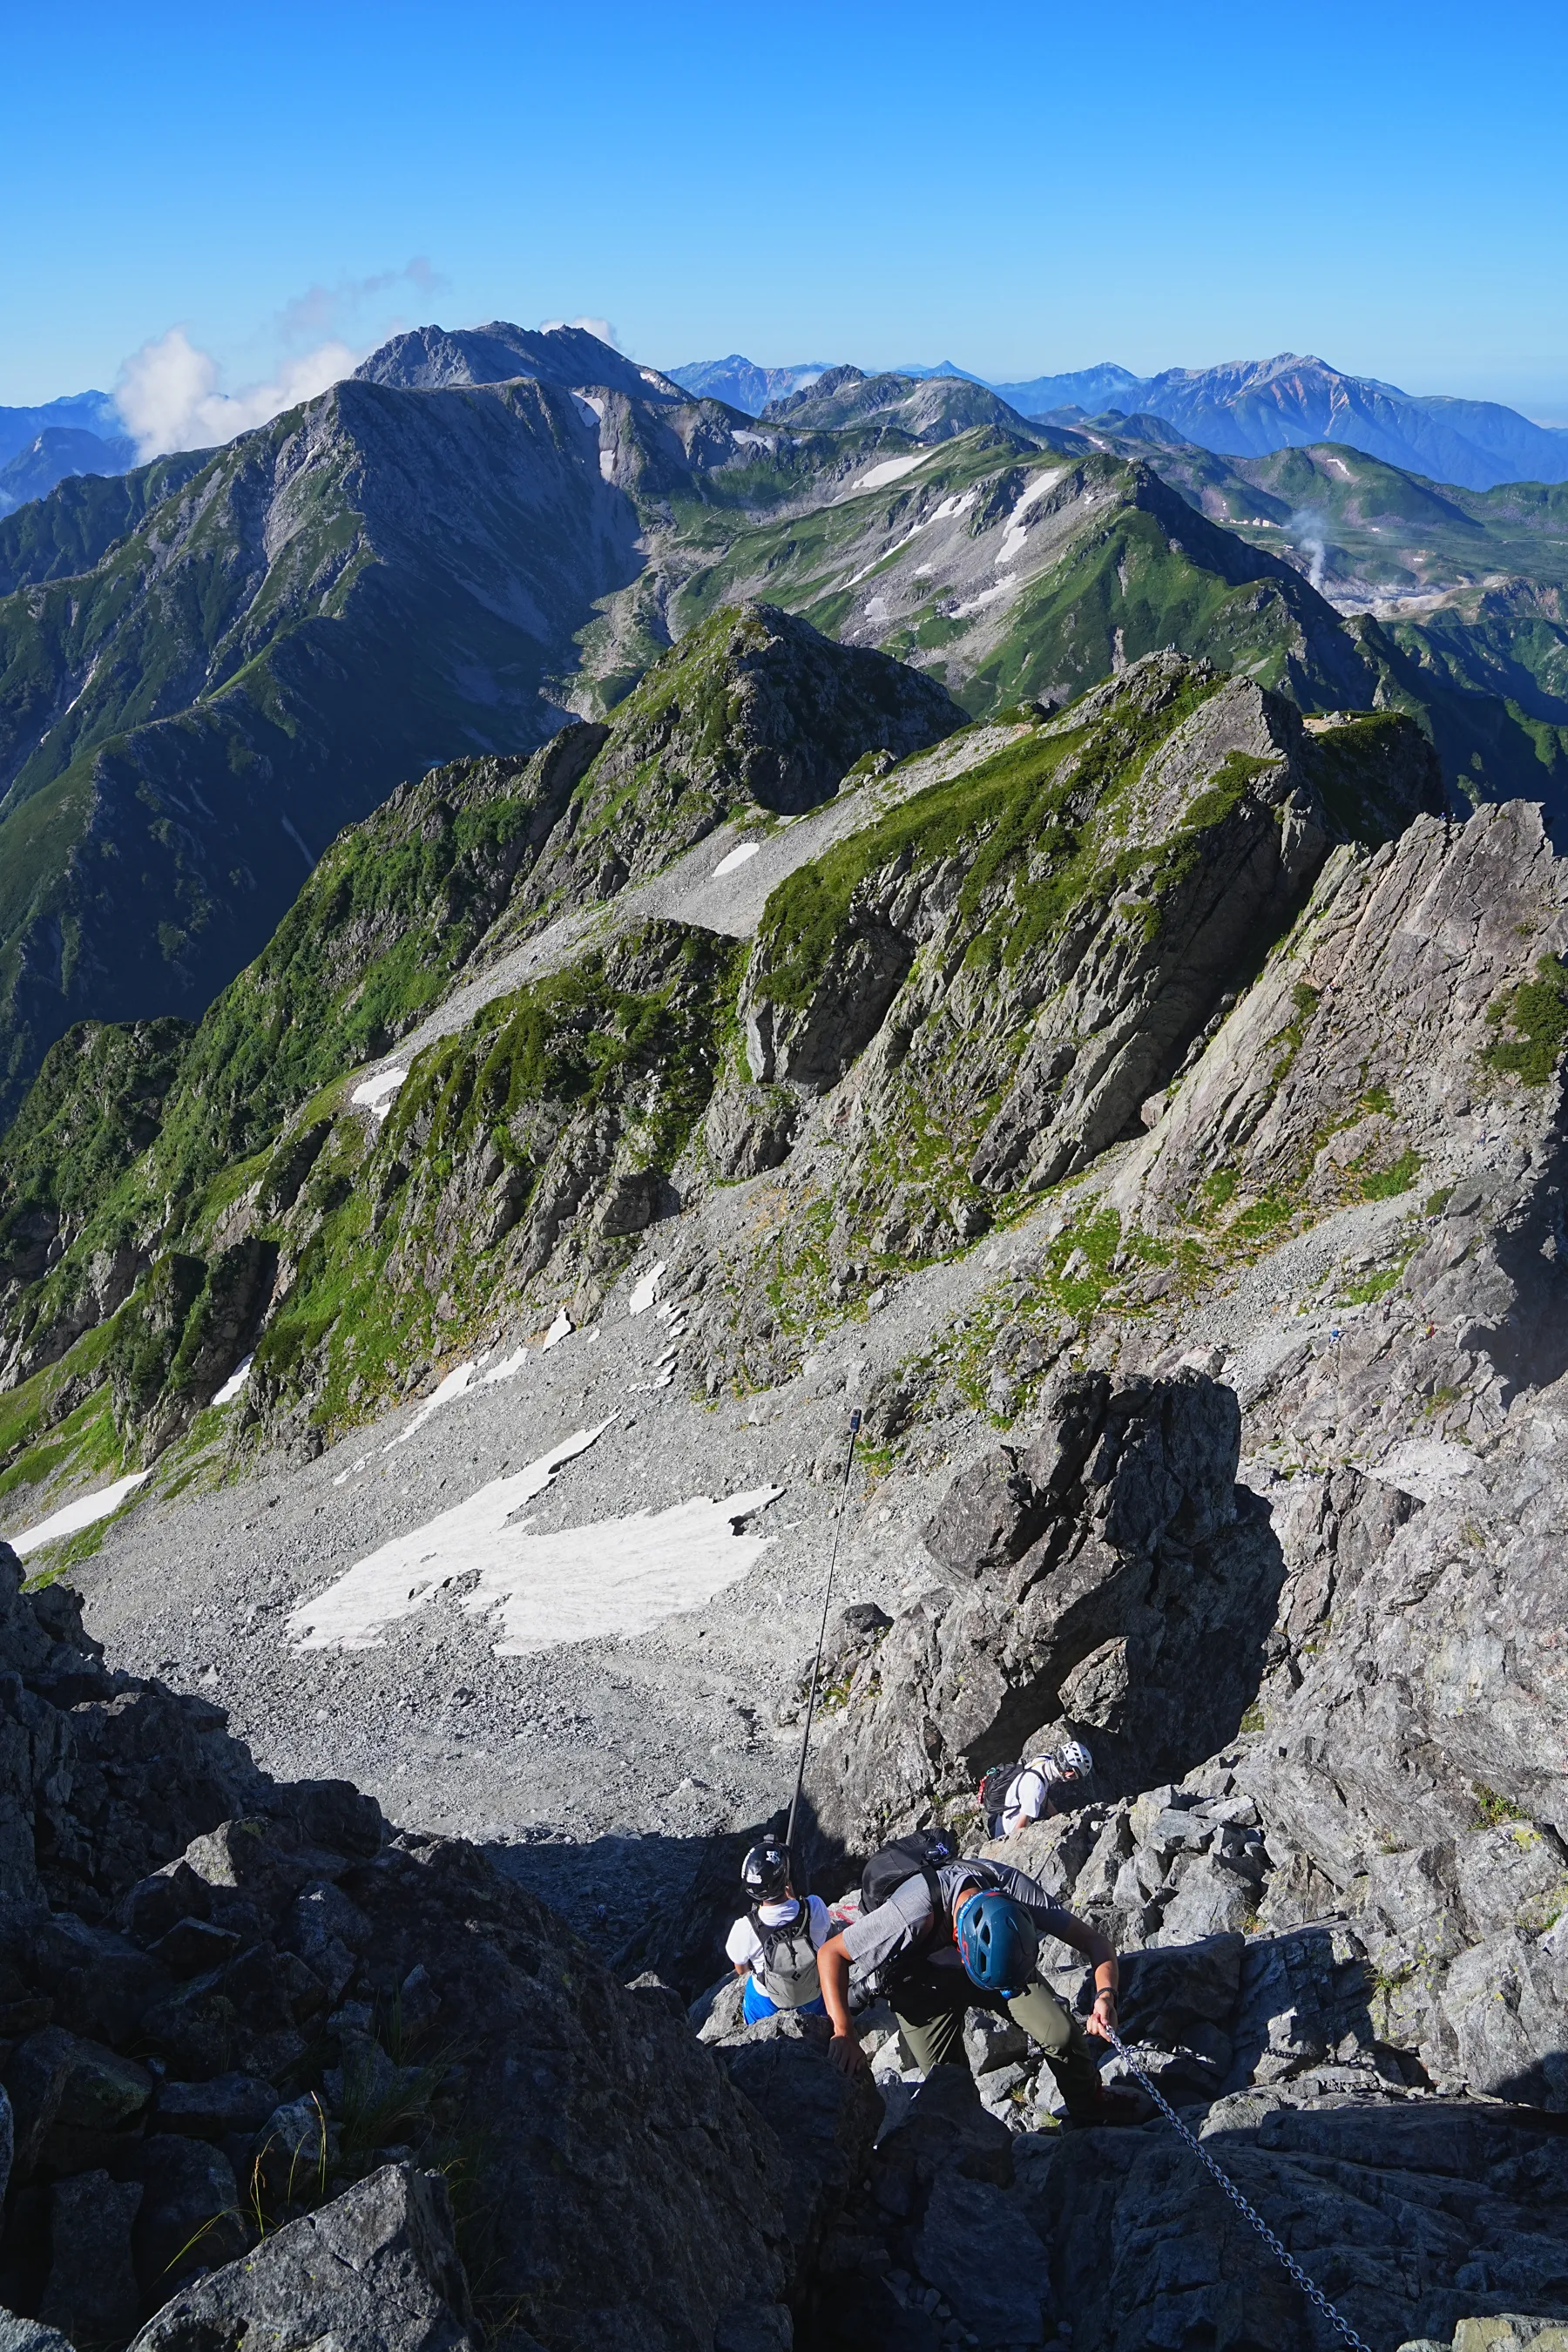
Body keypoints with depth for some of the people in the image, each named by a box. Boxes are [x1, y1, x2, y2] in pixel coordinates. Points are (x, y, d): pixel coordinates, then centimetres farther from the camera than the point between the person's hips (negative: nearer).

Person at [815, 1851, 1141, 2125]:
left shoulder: (1015, 1889, -34)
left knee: (1062, 2034, -14)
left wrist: (1105, 1995, -44)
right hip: (926, 1982, -2)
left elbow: (1096, 1942, -25)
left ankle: (1091, 2105, 17)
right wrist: (843, 2034, -40)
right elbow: (830, 1953, -31)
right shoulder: (915, 1910, -42)